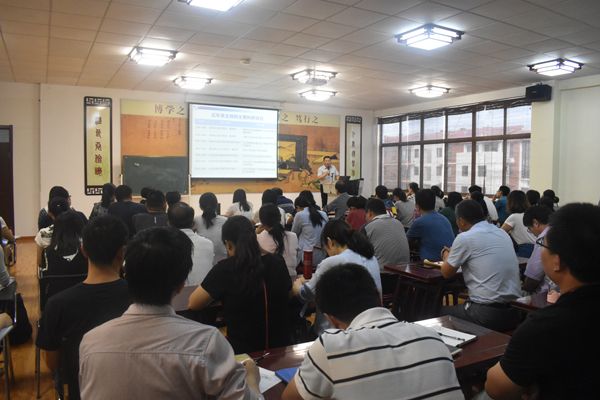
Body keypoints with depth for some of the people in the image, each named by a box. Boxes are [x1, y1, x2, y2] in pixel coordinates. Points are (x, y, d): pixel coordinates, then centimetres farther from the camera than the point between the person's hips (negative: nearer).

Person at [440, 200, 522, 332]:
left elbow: (447, 273, 3)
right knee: (458, 307, 29)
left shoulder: (465, 237, -10)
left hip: (487, 313, -7)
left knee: (440, 313, 18)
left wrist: (446, 255, 22)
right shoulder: (502, 233, 10)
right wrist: (455, 254, 30)